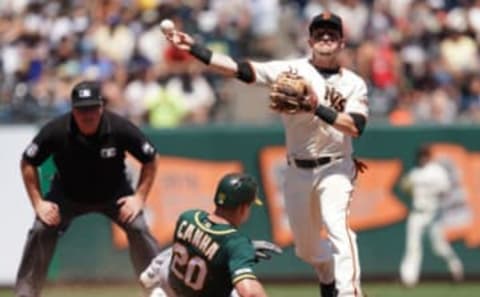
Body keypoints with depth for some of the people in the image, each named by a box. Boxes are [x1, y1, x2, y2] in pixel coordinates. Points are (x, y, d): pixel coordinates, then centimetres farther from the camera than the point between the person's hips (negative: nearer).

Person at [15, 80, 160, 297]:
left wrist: (139, 197, -16)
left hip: (113, 194, 0)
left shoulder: (121, 129, -27)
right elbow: (28, 163, -10)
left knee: (138, 228, -18)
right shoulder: (55, 131, -28)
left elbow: (150, 160, -10)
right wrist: (38, 202, -15)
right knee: (41, 231, -15)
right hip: (67, 195, 0)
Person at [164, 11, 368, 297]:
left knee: (337, 225, -27)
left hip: (335, 168, -3)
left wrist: (318, 108, -24)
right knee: (306, 246, 12)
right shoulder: (292, 70, -1)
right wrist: (193, 47, -20)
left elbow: (355, 127, -14)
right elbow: (238, 69, -11)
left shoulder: (354, 83, 0)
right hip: (298, 170, 3)